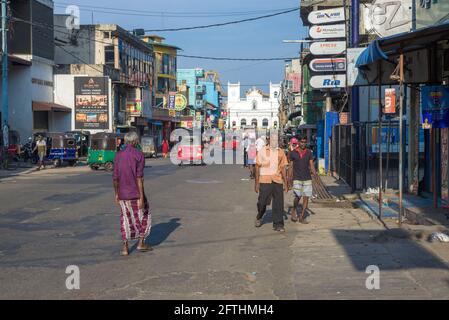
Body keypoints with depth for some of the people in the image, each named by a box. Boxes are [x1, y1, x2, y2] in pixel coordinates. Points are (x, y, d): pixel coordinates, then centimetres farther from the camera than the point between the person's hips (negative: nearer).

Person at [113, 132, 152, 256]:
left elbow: (115, 177, 6)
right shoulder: (139, 155, -9)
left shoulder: (118, 155, 4)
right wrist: (141, 197, -16)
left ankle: (125, 247, 8)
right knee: (144, 215, 16)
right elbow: (139, 177, -16)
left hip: (123, 195, 4)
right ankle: (141, 243, 14)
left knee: (126, 219, 14)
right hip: (136, 194, -4)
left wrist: (117, 194, 16)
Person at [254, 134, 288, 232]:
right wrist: (257, 183, -2)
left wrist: (285, 183, 8)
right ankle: (259, 218, 32)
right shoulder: (262, 151, 1)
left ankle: (278, 224, 7)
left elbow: (283, 168, 12)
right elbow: (258, 167, 2)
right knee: (262, 202, 5)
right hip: (265, 181, -2)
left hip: (278, 181, 2)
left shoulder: (280, 152, 9)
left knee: (279, 203, 0)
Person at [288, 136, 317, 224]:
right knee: (298, 196, -13)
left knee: (306, 197, 1)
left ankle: (302, 217, 10)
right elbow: (291, 167, 5)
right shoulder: (293, 153, 1)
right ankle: (294, 210, 15)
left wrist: (314, 173, -14)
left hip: (307, 178, 3)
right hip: (297, 178, -3)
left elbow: (311, 165, 5)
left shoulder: (309, 153, 7)